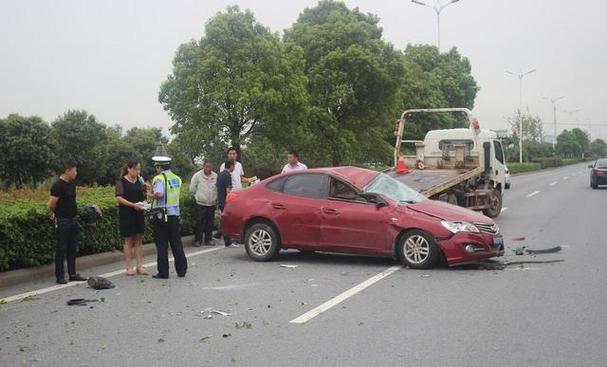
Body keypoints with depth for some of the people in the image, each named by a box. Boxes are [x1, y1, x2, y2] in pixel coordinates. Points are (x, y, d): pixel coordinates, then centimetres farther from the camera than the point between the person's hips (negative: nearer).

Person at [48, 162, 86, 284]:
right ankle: (60, 276, 6)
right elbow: (51, 204, -19)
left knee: (72, 248, 12)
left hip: (73, 220, 8)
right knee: (61, 249, -1)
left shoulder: (72, 183, 10)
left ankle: (72, 274, 20)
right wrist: (57, 213, -2)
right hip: (62, 221, -8)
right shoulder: (58, 185, -16)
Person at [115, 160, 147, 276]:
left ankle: (139, 266, 10)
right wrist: (133, 205, -24)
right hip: (126, 215, -5)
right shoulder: (121, 182, -7)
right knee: (128, 241, 1)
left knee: (139, 240, 6)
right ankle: (129, 267, 8)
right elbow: (119, 198, -14)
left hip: (138, 214, 5)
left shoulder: (139, 180, 10)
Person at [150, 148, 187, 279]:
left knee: (162, 245, 2)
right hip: (175, 214, 6)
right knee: (176, 243, 11)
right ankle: (181, 270, 14)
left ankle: (163, 272, 4)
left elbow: (159, 194, -30)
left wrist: (152, 194, -9)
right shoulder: (176, 178, 9)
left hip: (162, 215, -6)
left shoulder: (159, 178, -14)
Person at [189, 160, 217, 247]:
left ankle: (208, 240, 18)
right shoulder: (197, 175, -4)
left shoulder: (215, 176, 4)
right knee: (199, 223, -2)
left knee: (210, 223, 8)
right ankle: (197, 240, 7)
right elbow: (192, 189, 1)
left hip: (212, 204, 3)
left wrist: (216, 198, 8)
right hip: (200, 204, -3)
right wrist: (197, 197, 6)